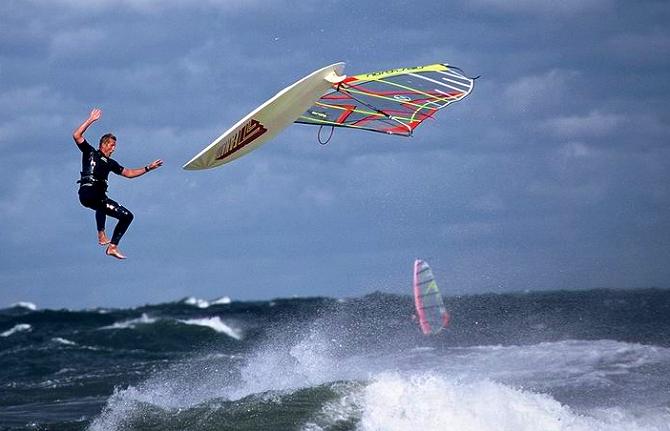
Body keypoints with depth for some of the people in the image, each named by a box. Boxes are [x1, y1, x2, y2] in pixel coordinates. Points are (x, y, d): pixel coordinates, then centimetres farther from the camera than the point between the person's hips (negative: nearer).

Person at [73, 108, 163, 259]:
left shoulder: (110, 163, 23)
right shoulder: (90, 152, 8)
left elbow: (129, 173, 28)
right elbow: (76, 136, -4)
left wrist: (148, 168, 21)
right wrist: (90, 120, -6)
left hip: (99, 197, 7)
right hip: (87, 193, -7)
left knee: (126, 216, 14)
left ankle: (112, 247, 12)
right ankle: (101, 234, -30)